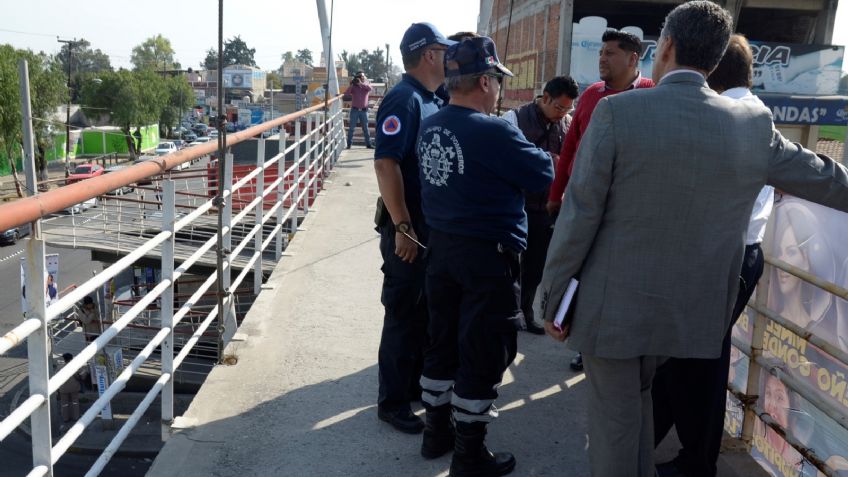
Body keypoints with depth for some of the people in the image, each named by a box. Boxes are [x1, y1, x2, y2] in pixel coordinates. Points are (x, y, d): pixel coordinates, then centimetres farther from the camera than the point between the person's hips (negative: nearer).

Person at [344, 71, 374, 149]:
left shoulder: (366, 85, 6)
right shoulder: (353, 86, 3)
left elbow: (370, 88, -18)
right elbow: (346, 93, -13)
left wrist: (361, 83, -26)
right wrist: (351, 84, -21)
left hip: (364, 110, 1)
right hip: (355, 110, -1)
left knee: (366, 128, 6)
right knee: (351, 128, -1)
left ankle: (368, 144, 11)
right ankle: (349, 144, 2)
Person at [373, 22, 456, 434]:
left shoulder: (432, 100, 12)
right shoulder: (404, 99, -16)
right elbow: (385, 164, -25)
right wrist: (402, 227, -26)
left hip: (434, 226, 9)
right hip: (409, 229, -9)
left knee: (426, 311, 18)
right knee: (404, 315, 1)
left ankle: (416, 383, 34)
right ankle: (392, 403, 14)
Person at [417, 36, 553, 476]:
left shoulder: (429, 126, 2)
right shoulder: (494, 132, -20)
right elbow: (544, 174, -11)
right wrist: (524, 148, 8)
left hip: (441, 246, 8)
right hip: (488, 255, -7)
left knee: (442, 342, 18)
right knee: (482, 354, 5)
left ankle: (436, 431, 32)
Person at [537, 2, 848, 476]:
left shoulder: (618, 111, -14)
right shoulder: (756, 124, -3)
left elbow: (579, 216, -14)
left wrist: (553, 299, -3)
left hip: (613, 304, -4)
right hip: (692, 309, 5)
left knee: (615, 418, 12)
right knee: (638, 395, 28)